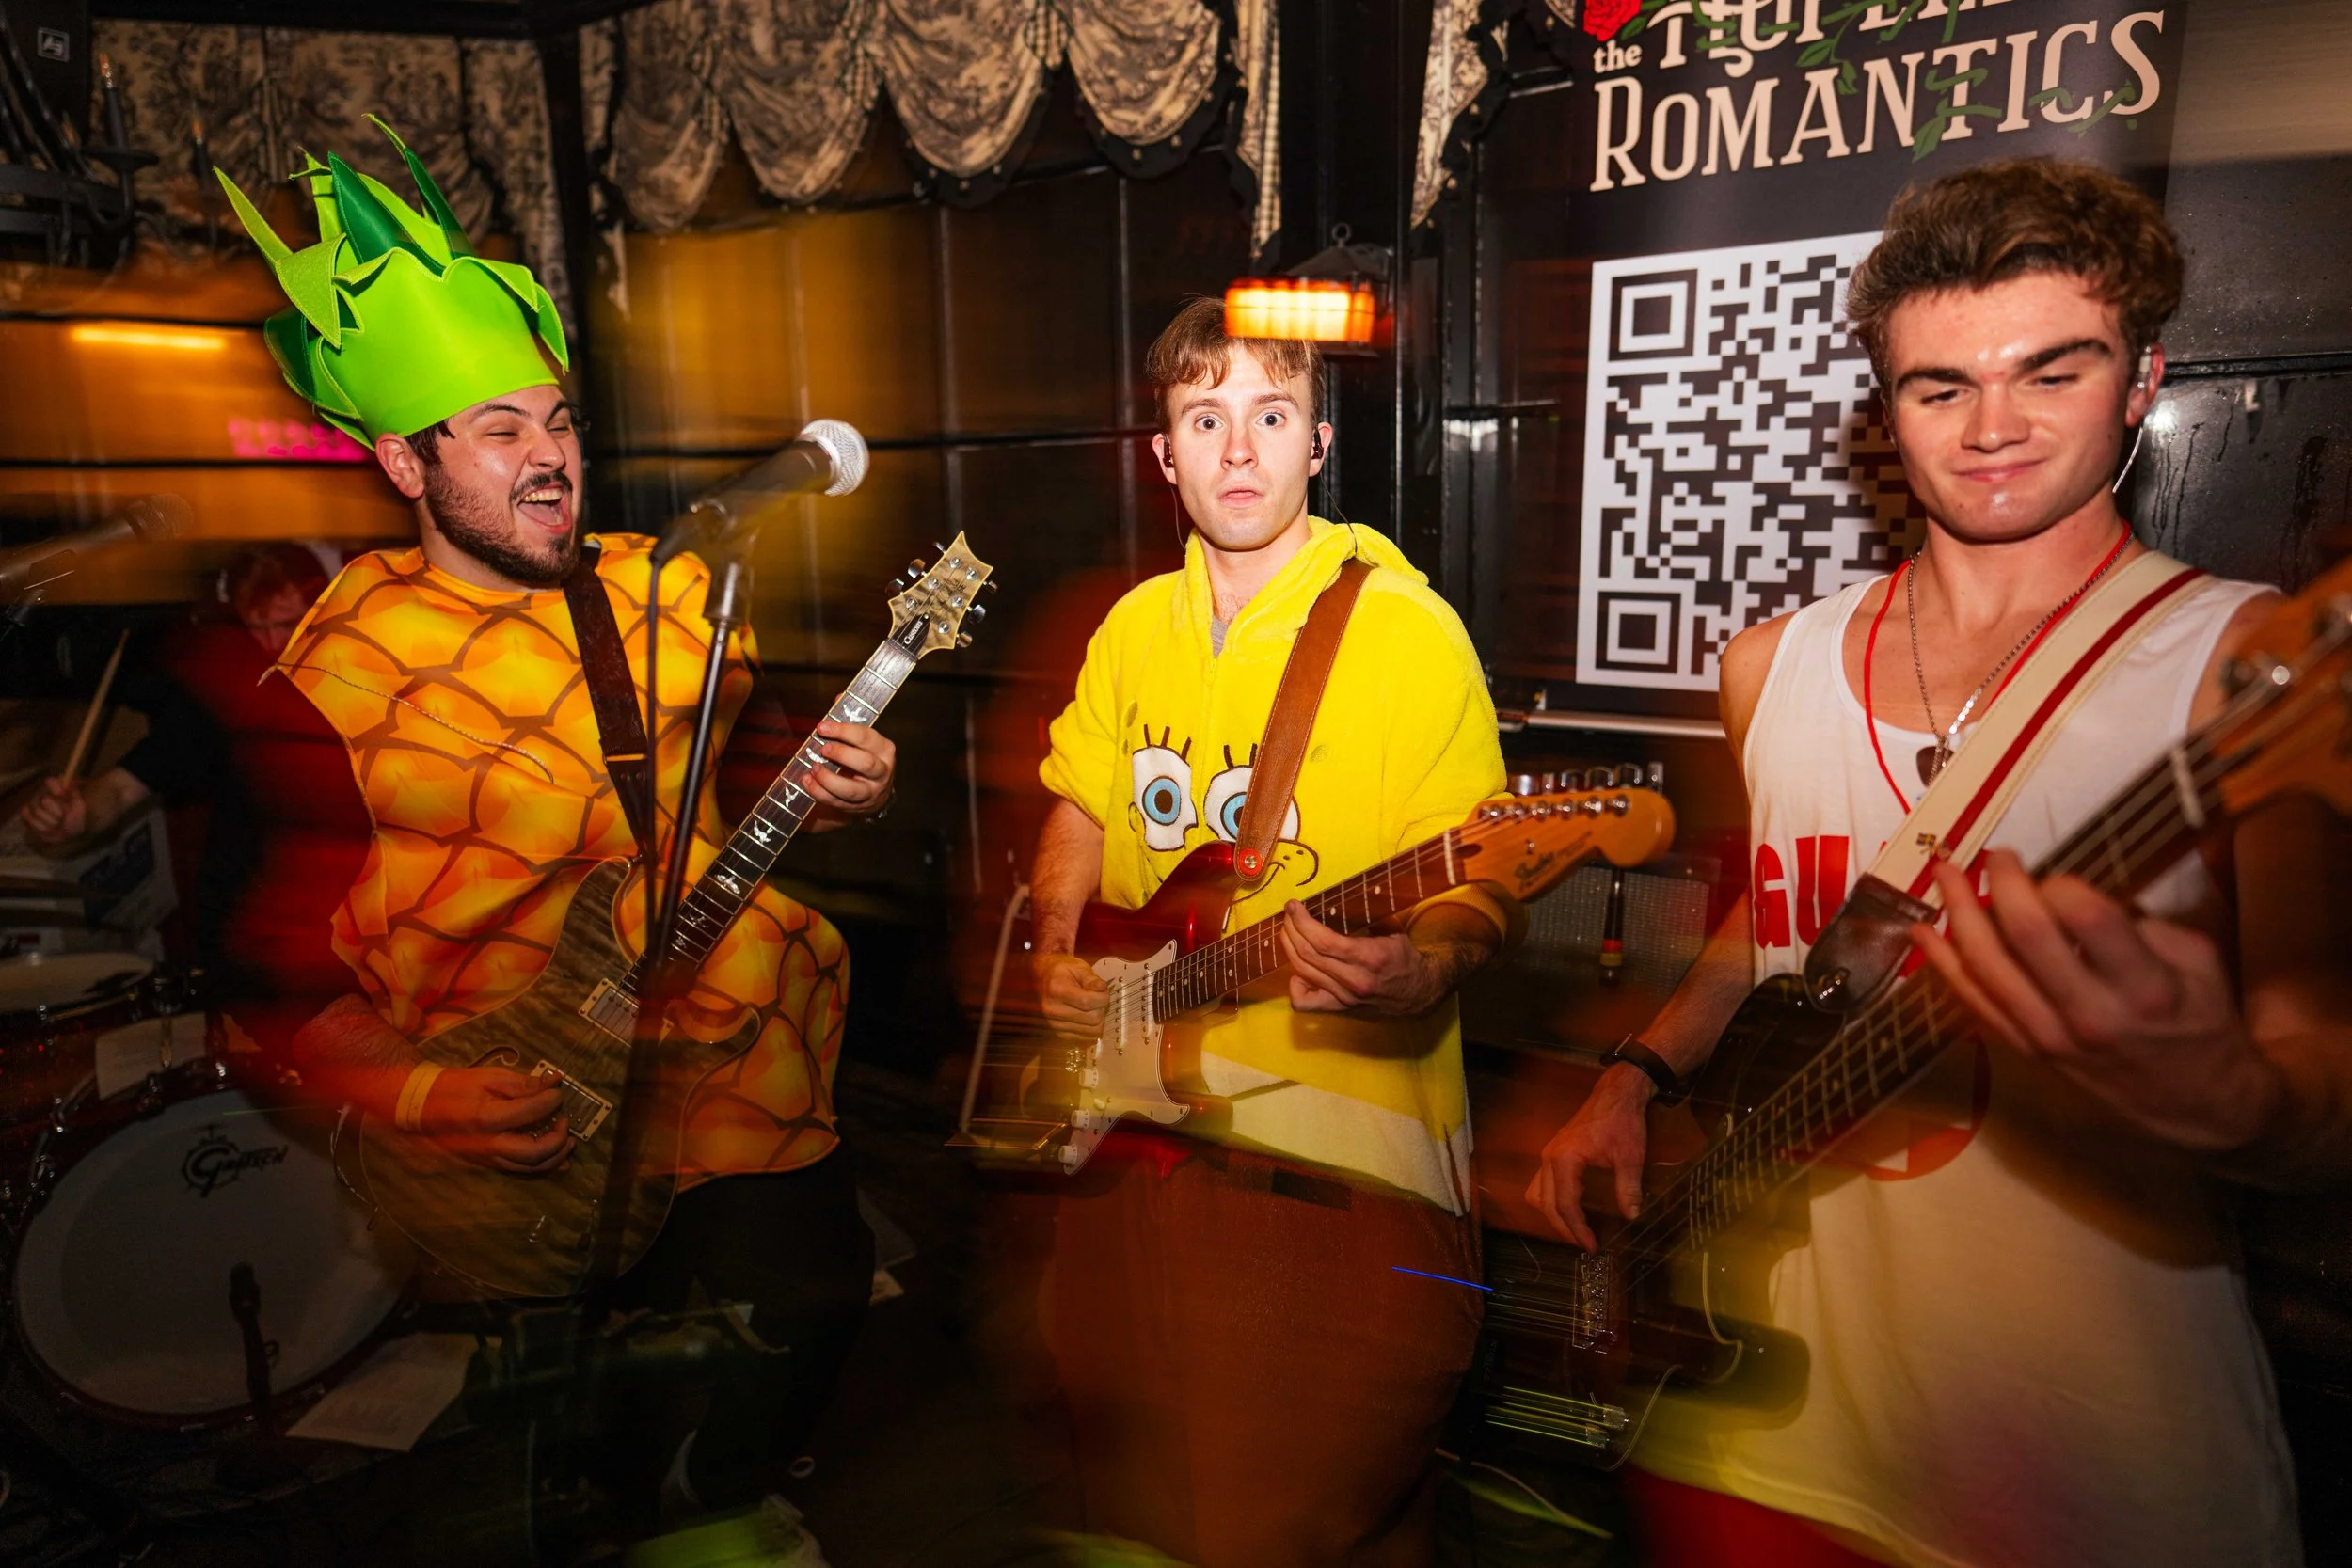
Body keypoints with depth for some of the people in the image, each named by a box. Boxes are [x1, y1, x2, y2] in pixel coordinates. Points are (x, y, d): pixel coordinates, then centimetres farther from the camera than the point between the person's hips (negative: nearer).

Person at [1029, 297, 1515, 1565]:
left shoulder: (1407, 630, -10)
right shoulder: (1135, 627, 9)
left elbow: (1479, 887, -12)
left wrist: (1419, 969, -33)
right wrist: (1056, 949, 4)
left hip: (1342, 1143, -6)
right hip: (1133, 1121, 6)